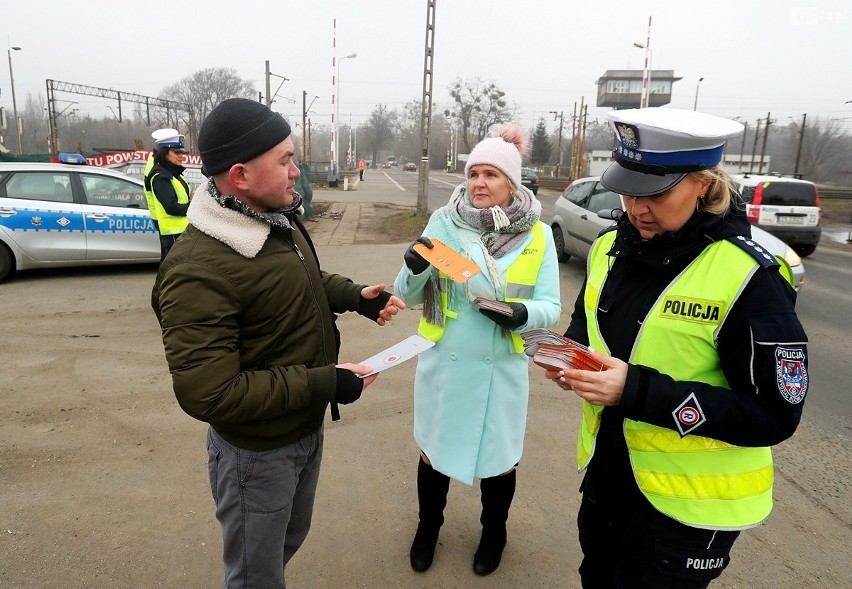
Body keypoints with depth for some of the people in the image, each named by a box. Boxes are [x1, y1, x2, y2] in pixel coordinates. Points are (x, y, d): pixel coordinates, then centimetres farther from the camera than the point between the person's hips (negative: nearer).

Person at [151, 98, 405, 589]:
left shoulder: (278, 218, -4)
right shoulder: (199, 271, -31)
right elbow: (208, 395, -30)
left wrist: (355, 296, -3)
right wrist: (322, 383, -28)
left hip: (308, 426, 8)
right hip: (258, 450, -8)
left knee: (290, 540, 30)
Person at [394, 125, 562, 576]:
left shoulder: (537, 235, -5)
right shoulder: (443, 222, -6)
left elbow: (551, 307, -5)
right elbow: (408, 295, -6)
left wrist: (522, 313, -27)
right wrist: (415, 269, -28)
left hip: (501, 367, 0)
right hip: (444, 362, 1)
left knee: (498, 454, 17)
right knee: (434, 449, 17)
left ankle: (493, 532, 47)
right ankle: (428, 527, 47)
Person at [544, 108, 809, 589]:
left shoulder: (750, 278, -22)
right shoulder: (611, 247, -3)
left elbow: (776, 415, -21)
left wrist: (640, 391, -31)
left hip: (690, 500, -6)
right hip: (606, 472, 6)